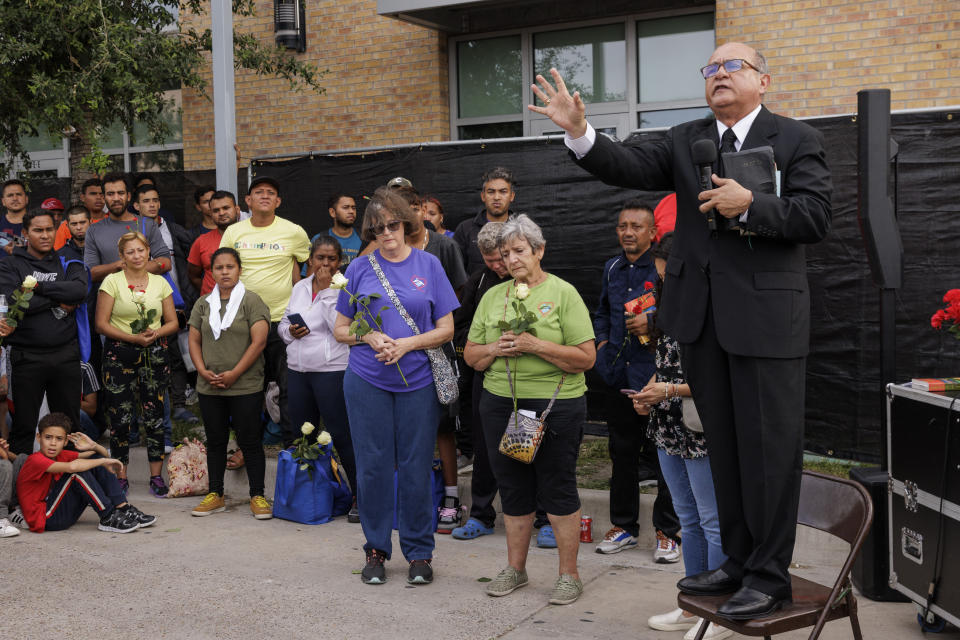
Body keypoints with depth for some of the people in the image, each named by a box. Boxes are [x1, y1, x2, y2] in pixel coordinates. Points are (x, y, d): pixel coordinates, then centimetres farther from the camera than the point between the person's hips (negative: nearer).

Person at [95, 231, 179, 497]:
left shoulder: (160, 283, 9)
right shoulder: (112, 281, 0)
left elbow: (173, 322, 10)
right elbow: (101, 323, -4)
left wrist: (156, 333, -10)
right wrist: (133, 338, -14)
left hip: (154, 354, 2)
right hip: (119, 355, -2)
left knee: (154, 414, 1)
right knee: (120, 416, -2)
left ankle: (156, 476, 9)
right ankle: (121, 476, 10)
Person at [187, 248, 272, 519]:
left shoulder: (251, 300, -3)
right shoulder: (203, 304, 12)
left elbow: (259, 341, -11)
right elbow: (194, 341, 12)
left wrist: (234, 374, -14)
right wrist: (203, 371, -5)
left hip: (245, 387, -4)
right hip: (209, 387, 5)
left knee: (250, 441, -1)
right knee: (215, 441, 12)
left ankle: (257, 496, 6)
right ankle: (215, 495, 21)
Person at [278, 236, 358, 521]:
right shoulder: (299, 287, 13)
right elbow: (283, 323, 21)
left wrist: (326, 290, -16)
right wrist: (290, 331, -2)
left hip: (332, 370, -7)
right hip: (297, 369, 7)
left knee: (341, 434, -6)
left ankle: (359, 497, 4)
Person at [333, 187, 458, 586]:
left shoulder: (428, 265, 3)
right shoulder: (360, 268, 6)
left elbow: (446, 329, 2)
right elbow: (340, 330, 9)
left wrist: (407, 344, -12)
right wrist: (368, 337, -10)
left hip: (417, 381, -1)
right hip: (367, 381, 1)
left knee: (416, 468, 3)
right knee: (373, 466, 5)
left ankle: (419, 553, 16)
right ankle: (376, 550, 19)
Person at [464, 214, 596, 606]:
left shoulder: (563, 293, -3)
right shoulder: (493, 296, 11)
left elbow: (586, 357, -10)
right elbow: (470, 356, 14)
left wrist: (536, 345, -18)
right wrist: (495, 349, -7)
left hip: (556, 404, -4)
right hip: (501, 404, 4)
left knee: (557, 488, 0)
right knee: (512, 488, 11)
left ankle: (569, 574, 11)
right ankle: (515, 569, 25)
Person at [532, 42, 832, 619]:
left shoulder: (797, 140, 1)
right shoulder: (685, 140, 13)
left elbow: (815, 218, -7)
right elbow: (634, 168, -3)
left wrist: (749, 206, -19)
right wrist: (579, 132, -17)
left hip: (767, 316, -5)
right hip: (702, 316, 5)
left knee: (769, 449, -1)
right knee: (724, 447, 14)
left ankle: (770, 577, 10)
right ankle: (739, 561, 27)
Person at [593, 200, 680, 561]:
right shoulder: (612, 269, 14)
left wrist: (653, 321, -19)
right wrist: (602, 340, 12)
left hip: (657, 374, -6)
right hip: (618, 375, 6)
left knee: (665, 455, 0)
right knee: (622, 453, 14)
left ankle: (667, 533, 10)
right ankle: (623, 525, 25)